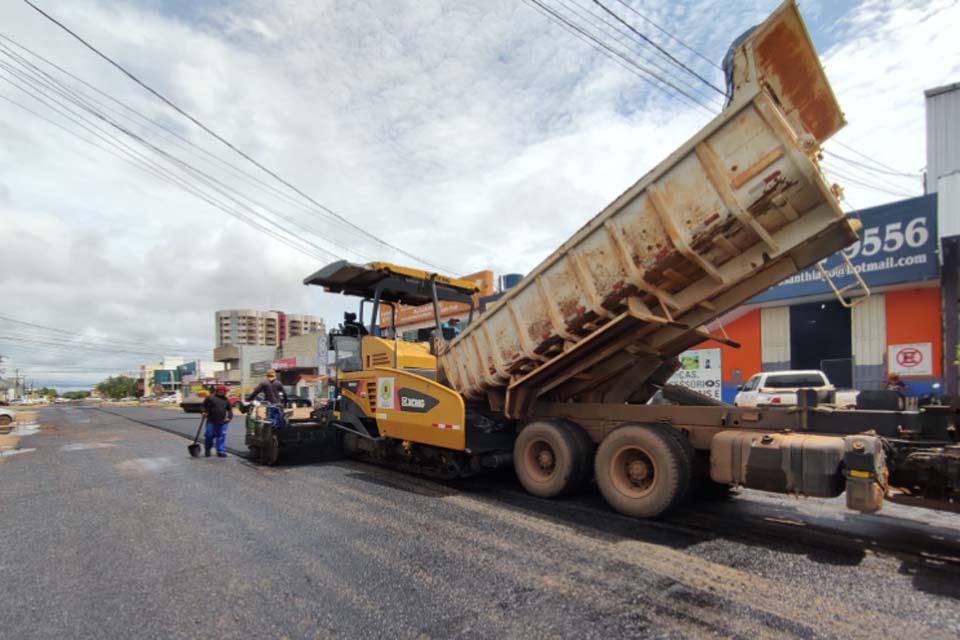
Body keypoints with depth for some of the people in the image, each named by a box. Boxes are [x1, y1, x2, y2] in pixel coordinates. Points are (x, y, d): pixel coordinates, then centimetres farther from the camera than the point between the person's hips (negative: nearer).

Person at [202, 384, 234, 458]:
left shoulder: (226, 400, 13)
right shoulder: (210, 398, 3)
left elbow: (230, 409, 16)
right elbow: (204, 406, 6)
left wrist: (229, 417, 5)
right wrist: (204, 412, -11)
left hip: (222, 422, 3)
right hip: (211, 421, -2)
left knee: (221, 437, 0)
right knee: (209, 435, 2)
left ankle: (221, 451, 6)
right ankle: (207, 450, 24)